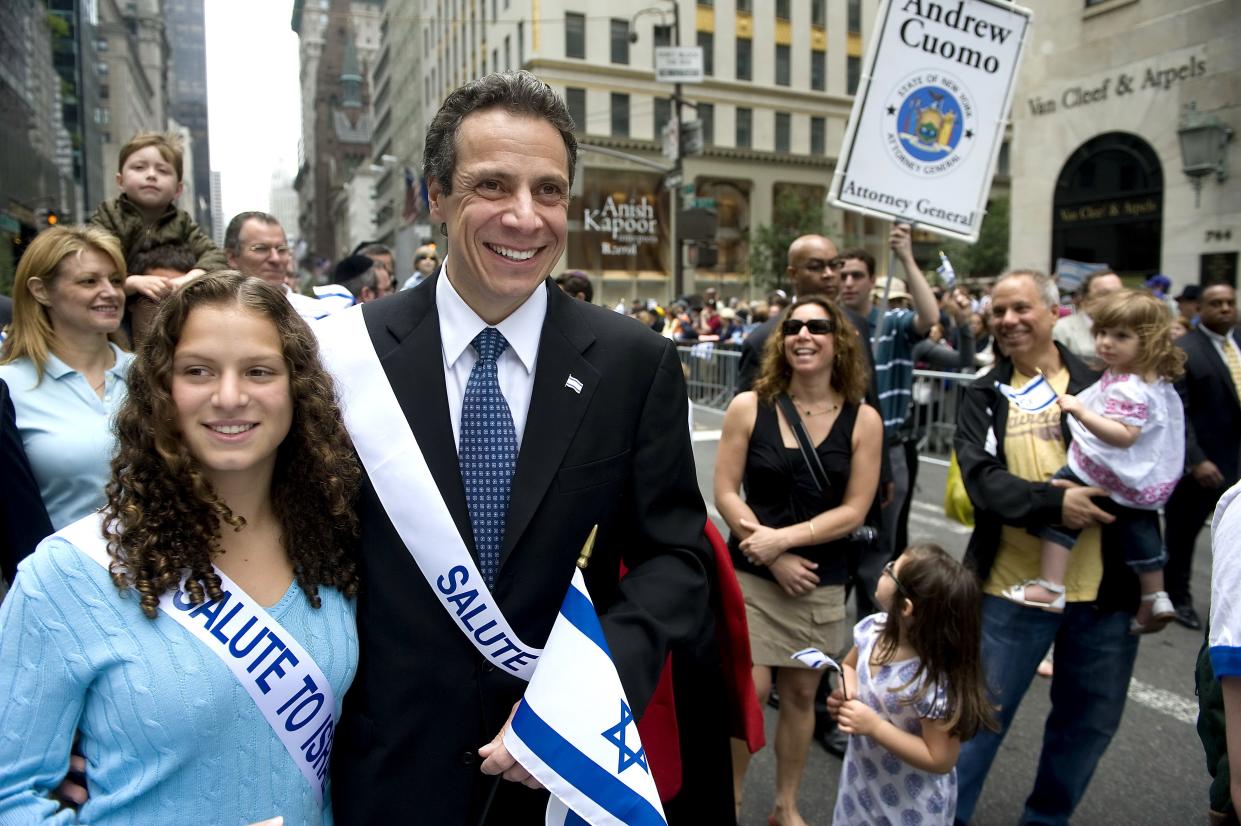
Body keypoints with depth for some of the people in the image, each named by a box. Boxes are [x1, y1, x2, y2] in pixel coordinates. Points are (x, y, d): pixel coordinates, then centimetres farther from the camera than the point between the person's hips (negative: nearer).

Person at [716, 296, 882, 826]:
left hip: (822, 582, 2)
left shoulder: (863, 420, -4)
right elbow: (726, 492, -7)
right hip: (750, 573, -1)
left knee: (801, 693, 13)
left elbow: (853, 511, -6)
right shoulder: (748, 407, -7)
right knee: (751, 690, -1)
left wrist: (784, 538, -16)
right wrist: (773, 556, -13)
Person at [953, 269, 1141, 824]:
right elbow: (982, 480, -12)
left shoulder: (1100, 384, 2)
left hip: (1105, 586, 2)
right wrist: (1054, 501, -28)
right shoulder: (983, 396, 1)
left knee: (1091, 720, 18)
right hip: (1014, 587, -2)